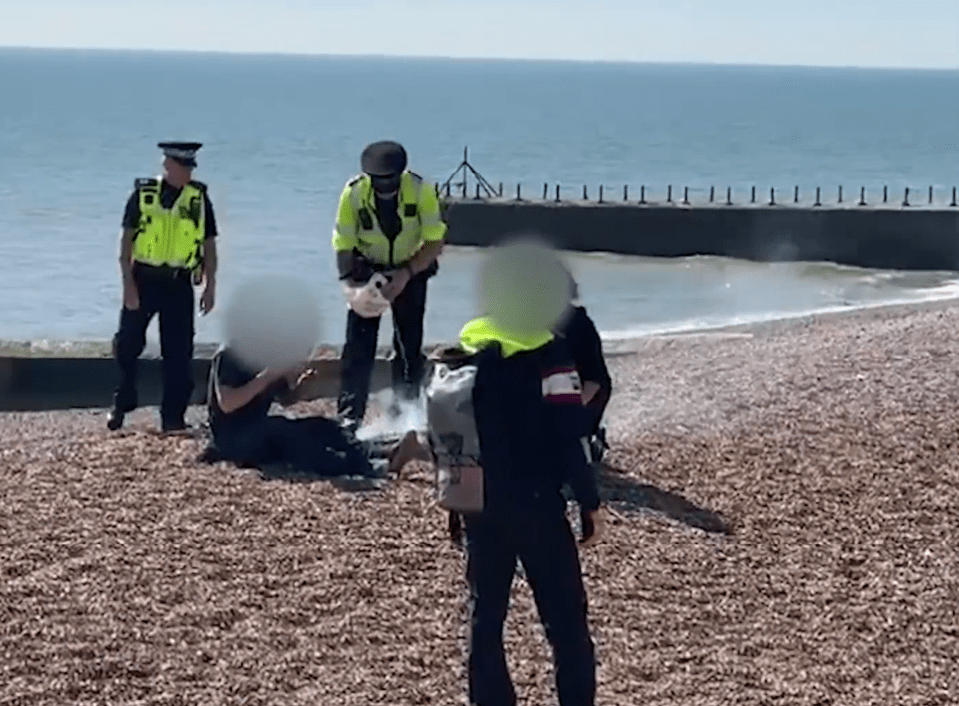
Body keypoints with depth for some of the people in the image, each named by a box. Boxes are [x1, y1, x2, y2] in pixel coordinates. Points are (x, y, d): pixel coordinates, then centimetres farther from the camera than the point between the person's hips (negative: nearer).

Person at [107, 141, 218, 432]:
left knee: (179, 353, 0)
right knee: (127, 346, 5)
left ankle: (173, 417, 8)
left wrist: (210, 287, 3)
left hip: (178, 284, 1)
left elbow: (209, 245, 8)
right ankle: (121, 406, 23)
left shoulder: (199, 198, 4)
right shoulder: (143, 194, -1)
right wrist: (128, 283, -9)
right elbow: (127, 240, -2)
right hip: (143, 279, -1)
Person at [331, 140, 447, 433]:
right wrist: (354, 287, -29)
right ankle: (349, 416, -8)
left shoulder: (421, 190, -24)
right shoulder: (354, 192, -23)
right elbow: (343, 246, -17)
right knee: (358, 345, -11)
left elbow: (435, 242, -19)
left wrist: (406, 275, -31)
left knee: (410, 346, 0)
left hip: (411, 270, 0)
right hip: (368, 270, 0)